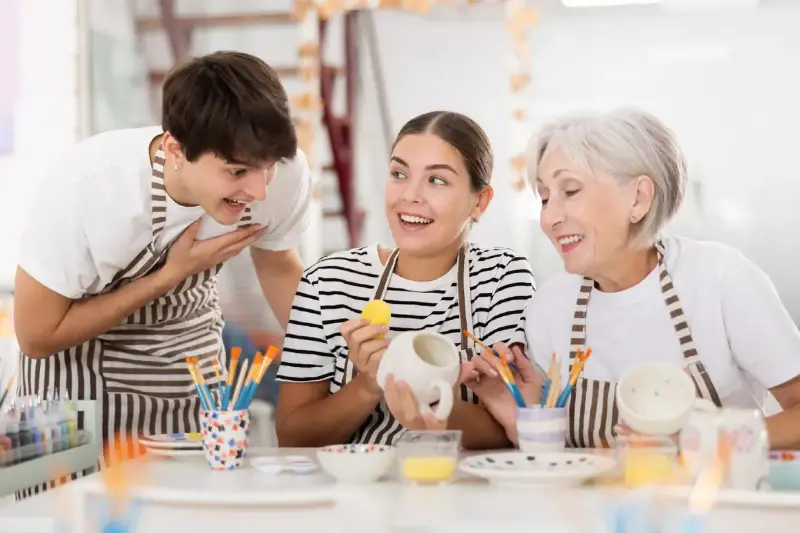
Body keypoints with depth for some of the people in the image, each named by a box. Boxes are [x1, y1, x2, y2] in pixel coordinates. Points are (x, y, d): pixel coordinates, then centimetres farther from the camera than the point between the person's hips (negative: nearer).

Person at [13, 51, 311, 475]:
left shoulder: (285, 171, -23)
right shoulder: (86, 185, -33)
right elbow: (37, 336, -21)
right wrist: (172, 275, -25)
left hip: (195, 359, 3)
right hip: (84, 373, -3)